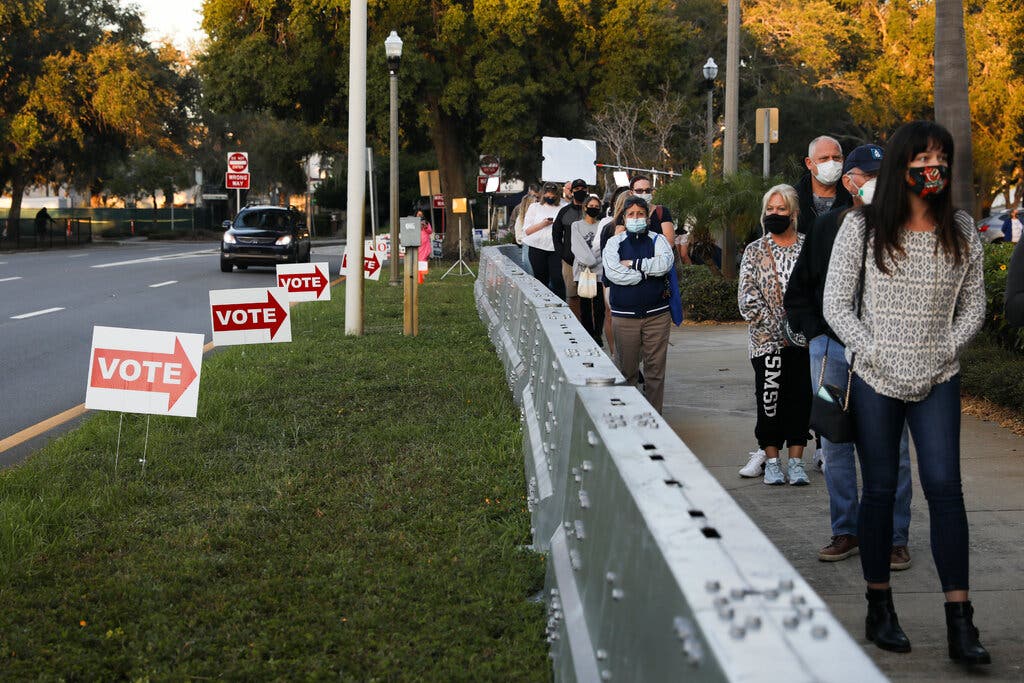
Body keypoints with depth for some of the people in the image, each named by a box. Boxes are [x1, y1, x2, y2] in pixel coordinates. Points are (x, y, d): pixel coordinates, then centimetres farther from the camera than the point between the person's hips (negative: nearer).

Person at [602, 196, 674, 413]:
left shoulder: (658, 240, 8)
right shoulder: (614, 243, 6)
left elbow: (665, 263, -13)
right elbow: (613, 272, -12)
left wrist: (633, 264, -10)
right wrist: (650, 270, -9)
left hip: (656, 314, 0)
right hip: (624, 315, 0)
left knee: (655, 368, 2)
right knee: (626, 370, 3)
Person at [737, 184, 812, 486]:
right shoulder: (754, 251, 5)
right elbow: (747, 297, -2)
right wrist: (776, 328, -11)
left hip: (804, 339, 1)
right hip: (767, 340, 0)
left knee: (801, 398, 2)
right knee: (770, 399, 0)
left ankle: (796, 461, 10)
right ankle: (771, 461, 10)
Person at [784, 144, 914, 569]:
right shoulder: (826, 228, 9)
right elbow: (797, 290, 16)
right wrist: (813, 331, 4)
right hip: (830, 350, 3)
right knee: (835, 445, 8)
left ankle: (894, 538, 8)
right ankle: (846, 531, 19)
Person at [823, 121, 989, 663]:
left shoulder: (961, 230, 5)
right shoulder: (863, 227, -2)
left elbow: (973, 308, 9)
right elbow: (836, 304, -2)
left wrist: (942, 355, -4)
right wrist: (877, 356, -9)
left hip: (938, 380, 1)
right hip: (876, 380, -1)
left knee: (945, 487, -8)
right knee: (880, 490, 5)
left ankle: (960, 624, -8)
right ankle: (879, 609, 16)